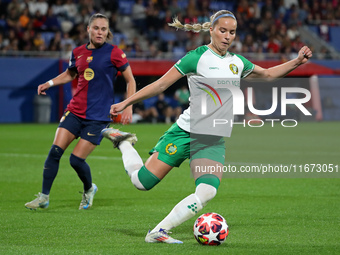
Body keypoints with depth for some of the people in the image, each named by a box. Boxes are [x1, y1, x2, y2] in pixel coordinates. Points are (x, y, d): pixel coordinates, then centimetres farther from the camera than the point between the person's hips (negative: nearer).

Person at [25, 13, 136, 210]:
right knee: (55, 151, -8)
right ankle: (44, 197, 3)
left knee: (77, 160, -8)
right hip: (75, 111, 4)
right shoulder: (78, 53, 7)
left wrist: (129, 107, -8)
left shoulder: (114, 53, -6)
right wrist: (50, 83, 10)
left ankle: (89, 189, 22)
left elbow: (131, 80, 1)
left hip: (99, 116, -4)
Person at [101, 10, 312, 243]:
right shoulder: (197, 57, -7)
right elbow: (160, 84, -4)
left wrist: (297, 62, 15)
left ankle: (159, 232, -14)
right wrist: (126, 103, -7)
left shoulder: (238, 62, 11)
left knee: (208, 192, -21)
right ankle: (124, 142, 22)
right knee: (142, 181, -8)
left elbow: (267, 74, 27)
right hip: (186, 132, -5)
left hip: (214, 142, 5)